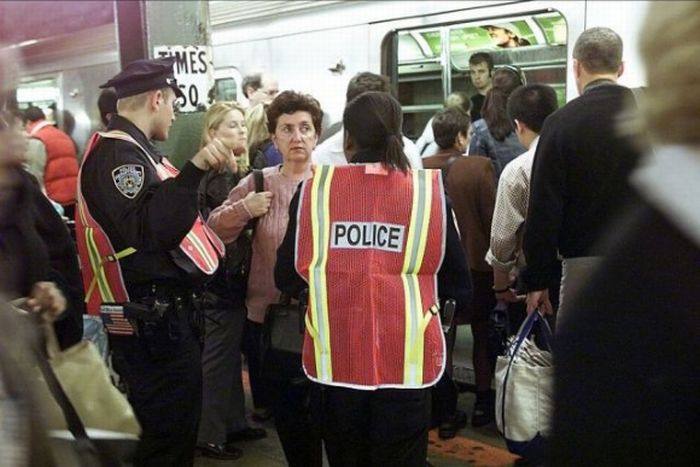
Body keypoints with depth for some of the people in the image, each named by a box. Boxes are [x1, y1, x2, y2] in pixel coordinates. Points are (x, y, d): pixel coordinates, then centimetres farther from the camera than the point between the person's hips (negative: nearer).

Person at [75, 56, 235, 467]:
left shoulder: (126, 149, 15)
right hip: (152, 320, -11)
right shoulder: (118, 153, -17)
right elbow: (149, 230, -33)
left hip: (162, 313, 11)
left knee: (173, 430, 22)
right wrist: (196, 169, -41)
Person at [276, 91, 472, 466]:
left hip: (335, 360, 1)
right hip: (405, 361, -1)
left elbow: (288, 278, 1)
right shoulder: (429, 190, -6)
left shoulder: (315, 189, -5)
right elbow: (457, 283, -2)